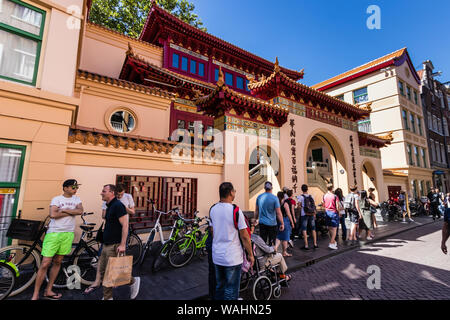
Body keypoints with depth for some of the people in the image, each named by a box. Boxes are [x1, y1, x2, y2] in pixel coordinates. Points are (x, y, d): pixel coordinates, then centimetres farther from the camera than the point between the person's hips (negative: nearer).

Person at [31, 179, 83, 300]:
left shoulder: (76, 199, 7)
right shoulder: (57, 199, -4)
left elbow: (80, 211, -9)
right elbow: (53, 214, -18)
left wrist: (64, 209, -13)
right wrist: (71, 212, -10)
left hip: (68, 234, 4)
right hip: (54, 233, -4)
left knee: (57, 262, 12)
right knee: (45, 264, -2)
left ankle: (48, 291, 25)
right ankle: (35, 295, 12)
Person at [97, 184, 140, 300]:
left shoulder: (118, 205, -17)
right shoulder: (109, 206, 13)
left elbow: (125, 225, -22)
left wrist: (122, 245, -25)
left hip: (114, 246, -9)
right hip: (106, 245, 9)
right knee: (103, 272, 13)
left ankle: (133, 281, 18)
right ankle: (107, 297, 28)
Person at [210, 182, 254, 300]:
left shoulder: (213, 209, -1)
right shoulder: (235, 210, -20)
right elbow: (244, 236, -16)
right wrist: (250, 254, -3)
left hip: (216, 256, 6)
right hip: (232, 258, -6)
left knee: (219, 286, 23)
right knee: (231, 291, 11)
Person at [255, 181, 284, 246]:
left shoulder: (259, 197, 0)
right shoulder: (275, 198, -12)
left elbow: (256, 210, 9)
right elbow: (278, 213, -11)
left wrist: (256, 219, 21)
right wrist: (282, 223, -2)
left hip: (262, 223, 3)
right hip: (272, 223, -3)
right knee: (271, 242, 10)